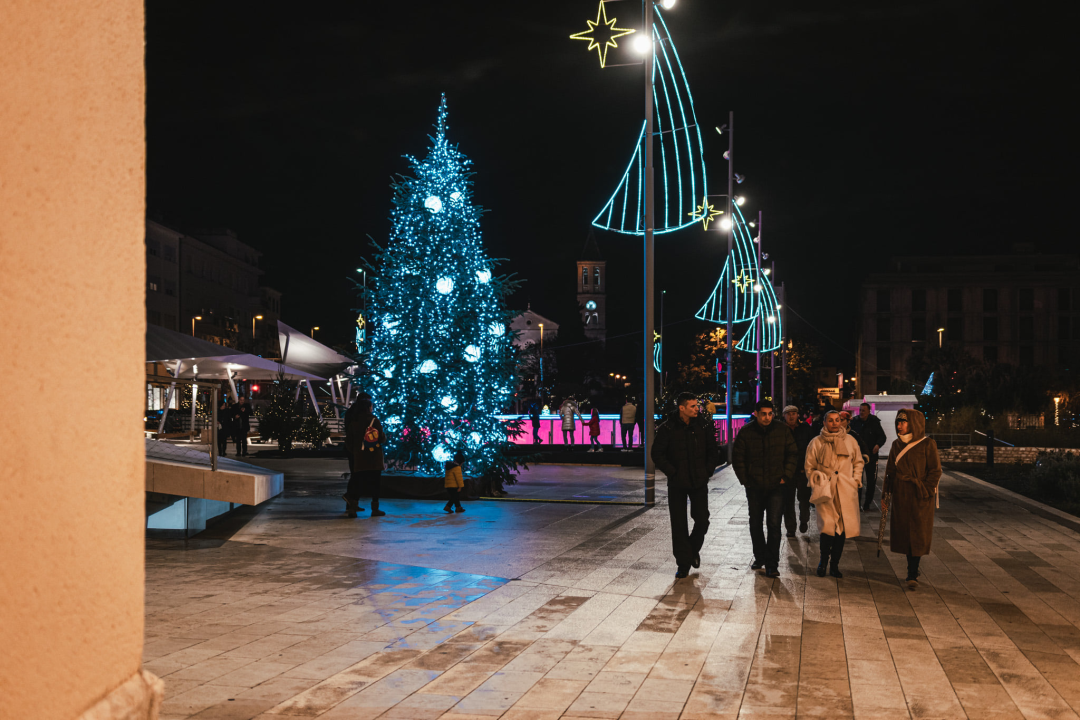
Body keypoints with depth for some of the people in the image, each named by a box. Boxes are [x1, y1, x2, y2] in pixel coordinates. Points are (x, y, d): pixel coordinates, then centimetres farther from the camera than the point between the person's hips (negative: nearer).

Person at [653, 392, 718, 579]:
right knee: (679, 525, 2)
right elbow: (657, 454, -5)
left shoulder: (702, 427, 2)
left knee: (702, 520, 0)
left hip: (699, 482, 2)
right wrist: (672, 472, -10)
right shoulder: (667, 429, -7)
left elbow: (713, 451, 13)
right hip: (677, 484, -2)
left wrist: (707, 471, 2)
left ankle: (694, 549, 29)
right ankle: (683, 563, 12)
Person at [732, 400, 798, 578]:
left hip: (776, 485, -1)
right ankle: (760, 557, 30)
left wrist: (786, 476, -2)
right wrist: (744, 479, -2)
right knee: (755, 524, 12)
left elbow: (792, 453, 6)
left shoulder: (782, 430, -1)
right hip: (754, 486, 1)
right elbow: (737, 457, 3)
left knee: (774, 524, -8)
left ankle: (772, 564, -3)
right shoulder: (746, 432, -3)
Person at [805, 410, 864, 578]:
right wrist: (818, 482, 1)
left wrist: (856, 480, 9)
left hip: (846, 491, 2)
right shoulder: (816, 442, 3)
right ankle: (823, 561, 9)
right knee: (827, 526, -13)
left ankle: (834, 564, 14)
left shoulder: (850, 441, 9)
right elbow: (809, 467, 10)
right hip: (825, 490, -2)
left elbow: (858, 462, 20)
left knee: (842, 528, 1)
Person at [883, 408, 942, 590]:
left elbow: (935, 471, -7)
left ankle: (912, 575, -3)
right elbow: (890, 471, 12)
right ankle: (913, 571, 21)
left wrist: (925, 492, -15)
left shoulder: (927, 444, -7)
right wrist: (885, 495, 8)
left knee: (918, 535, -4)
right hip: (900, 496, 5)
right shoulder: (897, 445, 9)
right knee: (904, 534, 8)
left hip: (920, 497, -5)